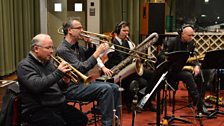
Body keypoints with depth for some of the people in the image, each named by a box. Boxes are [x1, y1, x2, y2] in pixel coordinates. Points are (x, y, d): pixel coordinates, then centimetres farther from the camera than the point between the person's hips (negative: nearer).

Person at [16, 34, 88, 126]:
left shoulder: (48, 62, 15)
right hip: (38, 109, -7)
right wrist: (58, 73, -24)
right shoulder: (25, 65, -9)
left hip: (59, 105, 7)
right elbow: (36, 86, -26)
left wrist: (64, 82, -2)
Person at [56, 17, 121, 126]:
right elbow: (82, 69, -24)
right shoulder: (63, 50, -17)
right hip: (72, 88, -9)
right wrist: (98, 52, -21)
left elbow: (89, 57, 25)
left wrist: (90, 44, 6)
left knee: (114, 87, 0)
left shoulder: (77, 46, 10)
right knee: (105, 89, -26)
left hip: (83, 82, 9)